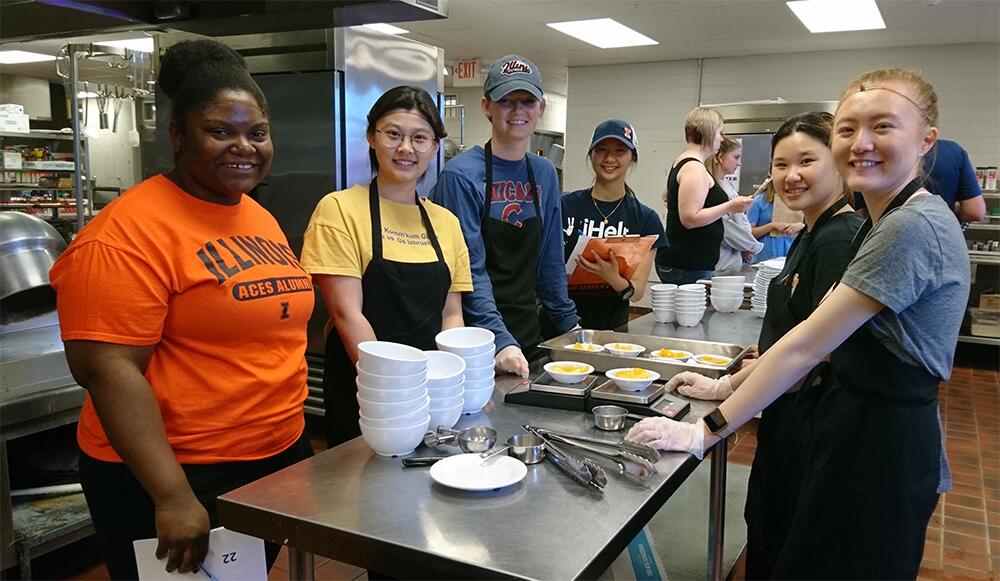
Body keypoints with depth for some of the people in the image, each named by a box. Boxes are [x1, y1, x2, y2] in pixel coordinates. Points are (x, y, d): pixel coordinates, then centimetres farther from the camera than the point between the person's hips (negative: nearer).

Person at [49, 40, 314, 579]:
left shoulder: (261, 220, 7)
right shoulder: (131, 231, -17)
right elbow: (108, 369, -22)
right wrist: (173, 496, -24)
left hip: (279, 459, 8)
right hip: (176, 479, -7)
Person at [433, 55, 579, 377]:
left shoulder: (545, 174, 7)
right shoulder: (461, 175, -13)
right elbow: (471, 271, -17)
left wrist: (569, 323, 12)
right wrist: (500, 340, -25)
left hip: (529, 336, 6)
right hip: (477, 344, -6)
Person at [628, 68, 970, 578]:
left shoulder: (914, 226, -22)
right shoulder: (886, 223, 10)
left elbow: (806, 347, -24)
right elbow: (820, 337, 11)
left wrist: (705, 432, -20)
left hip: (879, 453, -9)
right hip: (862, 429, 9)